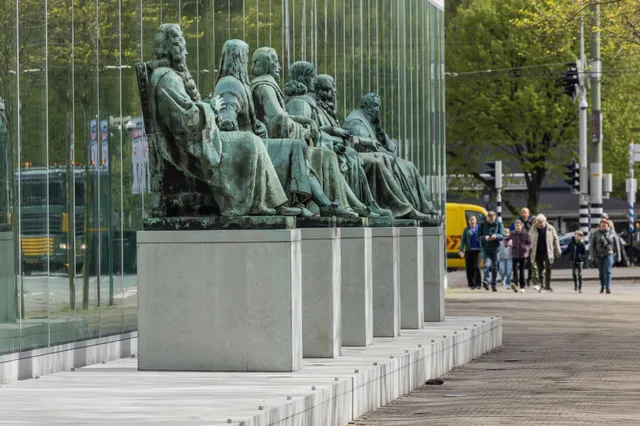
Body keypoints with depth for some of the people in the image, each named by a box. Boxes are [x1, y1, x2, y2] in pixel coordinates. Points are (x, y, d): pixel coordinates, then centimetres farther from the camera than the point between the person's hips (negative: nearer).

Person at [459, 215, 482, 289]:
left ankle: (477, 284, -8)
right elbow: (463, 240, 8)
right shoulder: (466, 230, 12)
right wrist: (461, 251, -3)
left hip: (477, 250, -1)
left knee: (477, 267, -10)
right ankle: (471, 284, 9)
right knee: (470, 268, 1)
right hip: (469, 251, 1)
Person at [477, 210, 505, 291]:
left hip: (495, 248, 2)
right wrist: (484, 238, -24)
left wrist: (496, 236, -26)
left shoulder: (499, 224, 1)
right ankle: (485, 281, -29)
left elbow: (502, 236, -5)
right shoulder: (482, 225, 0)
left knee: (494, 267, 5)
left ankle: (493, 285, 14)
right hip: (485, 248, -2)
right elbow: (478, 236, -2)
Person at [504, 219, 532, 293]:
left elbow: (529, 244, 0)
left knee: (522, 271, 5)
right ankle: (515, 284, -26)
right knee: (515, 270, -13)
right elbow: (506, 239, 12)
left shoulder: (525, 234, -2)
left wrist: (526, 247, -21)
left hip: (523, 254, -1)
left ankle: (522, 287, 12)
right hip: (515, 254, 1)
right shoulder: (513, 234, 3)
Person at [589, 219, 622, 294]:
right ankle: (602, 286, 29)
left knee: (607, 271, -16)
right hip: (599, 255, 2)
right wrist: (591, 255, -9)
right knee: (601, 272, 11)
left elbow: (617, 245, 4)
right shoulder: (596, 233, -1)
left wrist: (618, 256, 4)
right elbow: (591, 245, -1)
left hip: (609, 254, -2)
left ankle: (608, 287, -20)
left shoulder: (612, 233, 0)